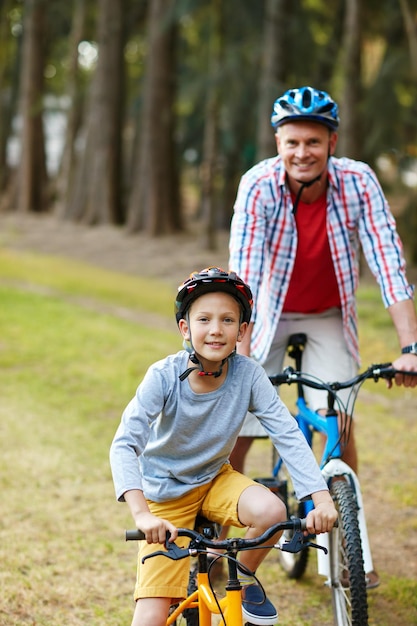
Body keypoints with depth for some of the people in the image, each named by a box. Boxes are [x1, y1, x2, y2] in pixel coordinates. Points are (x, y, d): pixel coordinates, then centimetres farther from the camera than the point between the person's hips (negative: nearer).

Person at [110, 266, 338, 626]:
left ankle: (244, 579, 3)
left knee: (272, 511, -28)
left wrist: (322, 499, -34)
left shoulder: (248, 374, -19)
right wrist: (142, 515, -46)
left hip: (215, 480, 3)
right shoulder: (164, 377, -25)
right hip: (165, 495, -2)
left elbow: (288, 435, -21)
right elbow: (125, 444, -32)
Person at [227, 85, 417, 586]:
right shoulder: (259, 186, -27)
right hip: (269, 313, 0)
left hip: (328, 316, 1)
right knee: (239, 426, -4)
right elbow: (245, 276, -32)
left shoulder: (358, 183, -24)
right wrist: (243, 355, -40)